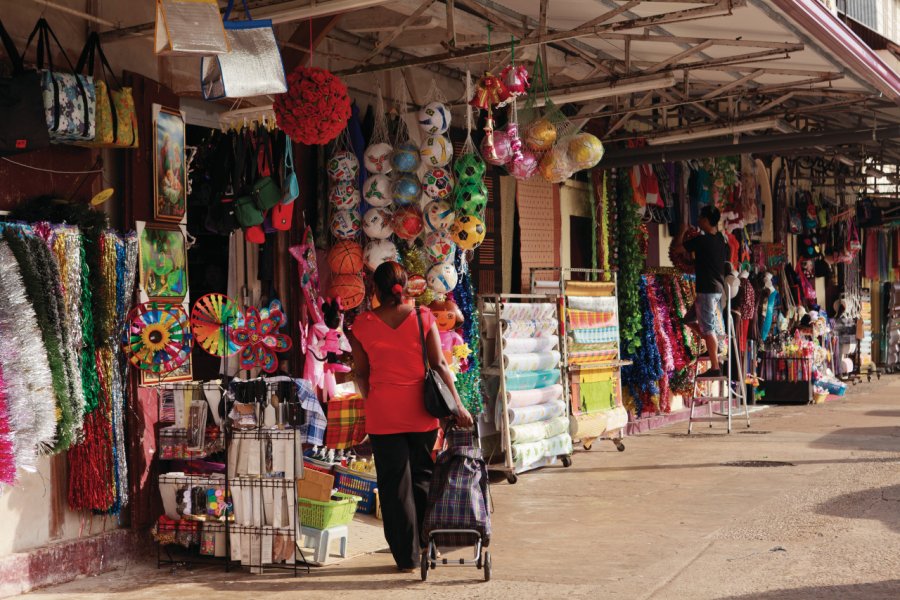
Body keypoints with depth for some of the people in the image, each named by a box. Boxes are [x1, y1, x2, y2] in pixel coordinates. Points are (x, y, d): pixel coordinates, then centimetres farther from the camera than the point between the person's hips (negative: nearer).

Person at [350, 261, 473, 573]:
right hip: (420, 410, 1)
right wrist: (457, 405, -5)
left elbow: (360, 374, 3)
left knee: (394, 484, 6)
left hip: (382, 413, 0)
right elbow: (439, 364, -7)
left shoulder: (363, 324, -3)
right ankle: (425, 541, 23)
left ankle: (407, 556, 10)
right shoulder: (423, 317, -4)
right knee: (422, 476, 18)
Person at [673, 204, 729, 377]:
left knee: (708, 329, -5)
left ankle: (715, 368, -4)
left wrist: (683, 231, 8)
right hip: (719, 288, 9)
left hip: (707, 290, -9)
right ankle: (714, 345, 17)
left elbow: (678, 247, -7)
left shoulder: (702, 240, -16)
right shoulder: (722, 239, 8)